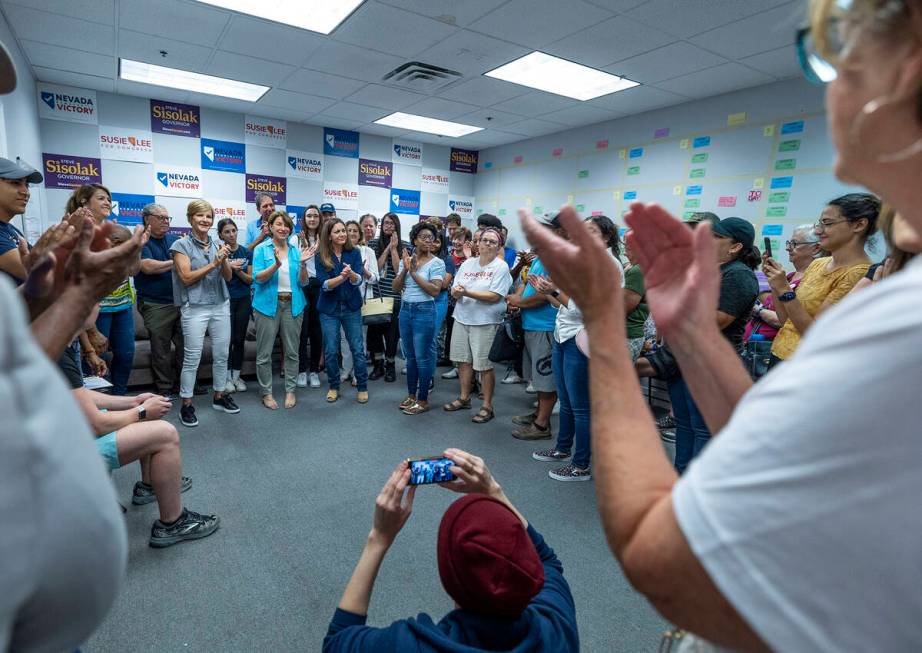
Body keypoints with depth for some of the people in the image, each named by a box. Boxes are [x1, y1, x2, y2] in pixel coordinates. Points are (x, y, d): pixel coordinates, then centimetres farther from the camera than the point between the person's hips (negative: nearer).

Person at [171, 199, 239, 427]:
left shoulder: (217, 244, 10)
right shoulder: (181, 245, -3)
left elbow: (228, 276, 7)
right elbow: (186, 278, -11)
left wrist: (223, 260, -13)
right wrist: (213, 263, -16)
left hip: (221, 305, 5)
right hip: (195, 308, -5)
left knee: (222, 355, 10)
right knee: (192, 358, -2)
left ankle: (219, 396, 25)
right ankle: (186, 405, 10)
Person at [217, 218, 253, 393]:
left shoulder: (247, 253, 3)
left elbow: (250, 280, 3)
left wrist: (237, 270, -15)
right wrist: (227, 265, -22)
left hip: (243, 300, 3)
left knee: (240, 339, 6)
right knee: (228, 339, -1)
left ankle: (236, 376, 18)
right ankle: (227, 377, 12)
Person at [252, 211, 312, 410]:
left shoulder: (295, 250, 8)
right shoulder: (261, 249, 0)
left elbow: (303, 282, 4)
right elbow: (257, 278, -11)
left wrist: (303, 264, -13)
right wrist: (276, 264, -26)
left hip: (292, 304, 3)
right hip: (268, 304, -2)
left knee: (292, 352, 7)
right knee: (264, 353, 2)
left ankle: (290, 390, 20)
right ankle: (266, 392, 17)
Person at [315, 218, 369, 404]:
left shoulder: (354, 253, -3)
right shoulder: (322, 257, -6)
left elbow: (358, 281, -14)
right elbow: (324, 284, -14)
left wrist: (350, 273, -37)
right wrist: (342, 277, -32)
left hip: (351, 307, 0)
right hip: (329, 309, 0)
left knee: (358, 349, 3)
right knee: (330, 351, 6)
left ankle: (362, 387, 17)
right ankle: (334, 386, 25)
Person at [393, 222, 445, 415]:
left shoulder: (437, 263, -6)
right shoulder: (406, 259, 8)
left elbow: (435, 291, -16)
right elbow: (396, 287, 4)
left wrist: (414, 273, -16)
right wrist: (405, 269, -11)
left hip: (424, 311, -5)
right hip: (405, 310, 5)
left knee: (422, 357, 0)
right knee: (410, 356, 14)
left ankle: (423, 400, 12)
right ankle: (411, 395, 27)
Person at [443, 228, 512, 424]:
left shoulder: (501, 267, -6)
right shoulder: (468, 263, 12)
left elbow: (495, 296, -17)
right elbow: (454, 290, 10)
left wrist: (467, 292, -21)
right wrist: (456, 292, -14)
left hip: (486, 323, -6)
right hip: (462, 319, 6)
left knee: (484, 365, 0)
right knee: (463, 360, 13)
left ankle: (487, 406, 13)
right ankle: (464, 398, 30)